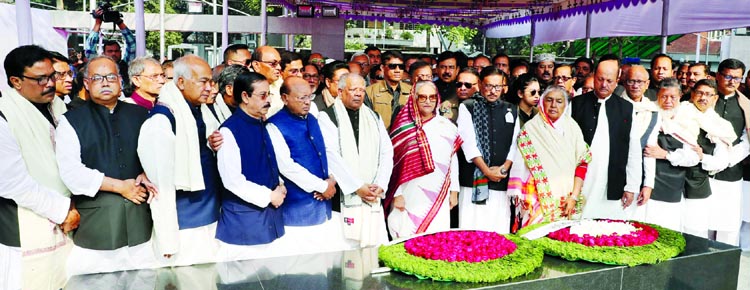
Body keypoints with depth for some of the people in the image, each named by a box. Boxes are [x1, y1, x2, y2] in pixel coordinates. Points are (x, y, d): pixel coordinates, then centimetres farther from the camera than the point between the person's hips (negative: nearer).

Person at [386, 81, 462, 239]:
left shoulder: (447, 127, 6)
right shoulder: (403, 126, -1)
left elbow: (453, 160, 11)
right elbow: (393, 161, -2)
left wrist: (454, 191, 9)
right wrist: (396, 194, -5)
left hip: (439, 197, 2)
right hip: (409, 196, -2)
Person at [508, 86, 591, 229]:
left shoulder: (572, 128, 6)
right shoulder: (530, 129, -1)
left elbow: (582, 163, 5)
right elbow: (518, 166, -2)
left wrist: (574, 197, -3)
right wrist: (519, 198, -6)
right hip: (538, 200, -2)